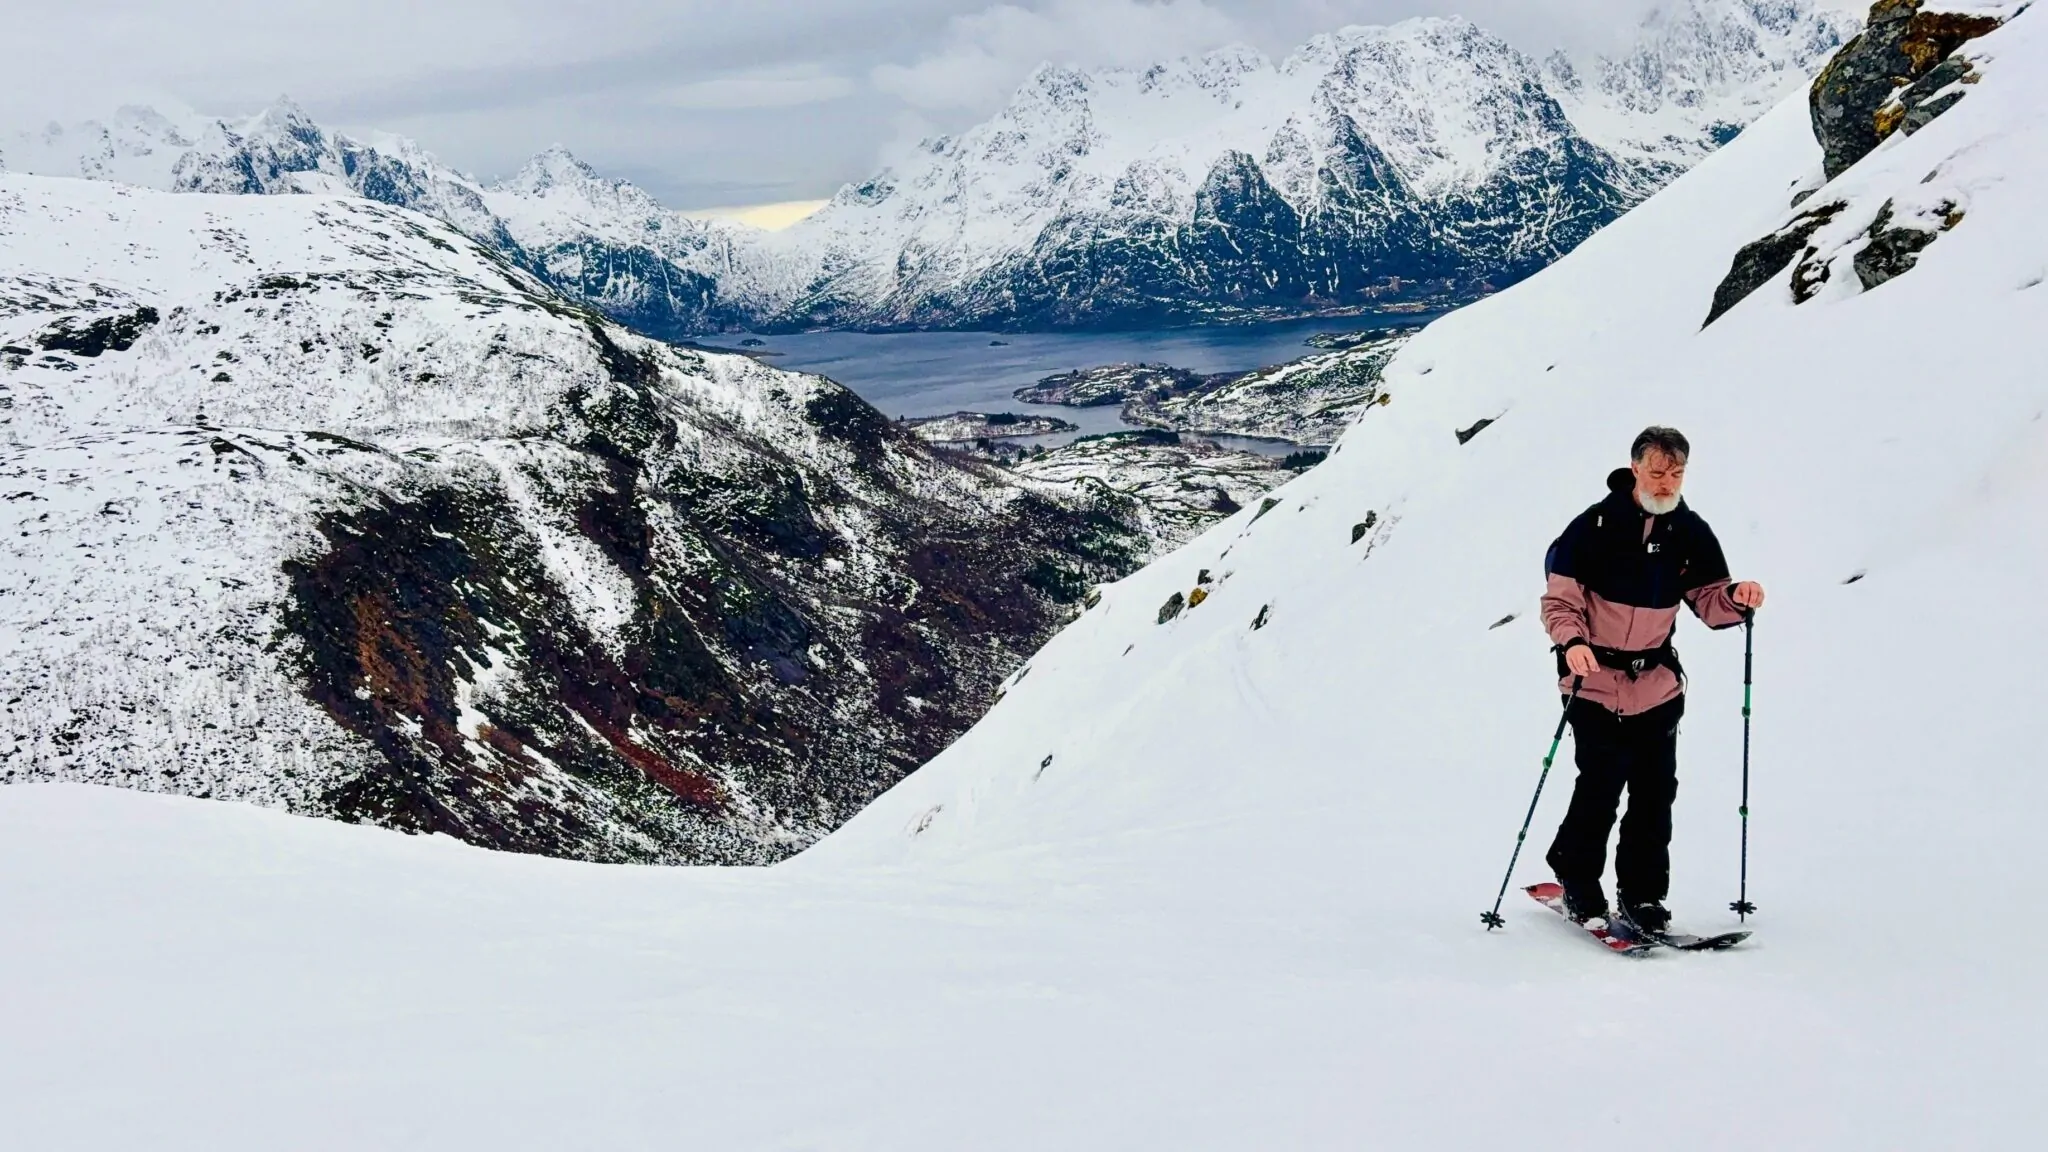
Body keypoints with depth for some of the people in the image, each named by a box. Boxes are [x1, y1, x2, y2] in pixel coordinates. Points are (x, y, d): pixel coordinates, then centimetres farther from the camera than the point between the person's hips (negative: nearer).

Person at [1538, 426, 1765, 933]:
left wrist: (1736, 597, -14)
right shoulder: (1596, 525, -9)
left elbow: (1708, 601, 8)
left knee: (1655, 793, 4)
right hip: (1596, 681, -4)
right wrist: (1571, 641, -26)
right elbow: (1560, 598, -8)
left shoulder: (1690, 532, 3)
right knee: (1600, 787, -6)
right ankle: (1578, 882, 15)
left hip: (1658, 686, 4)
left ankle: (1642, 893, 18)